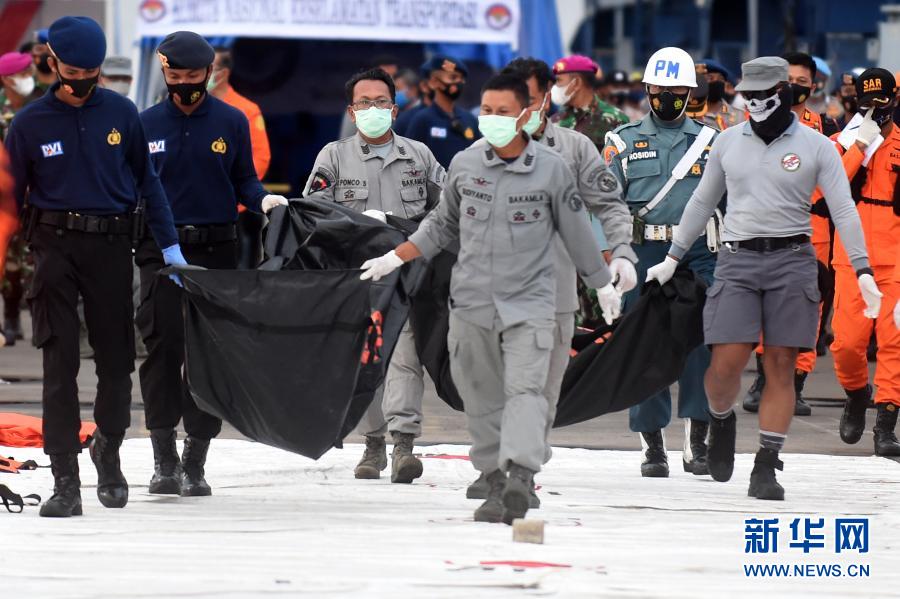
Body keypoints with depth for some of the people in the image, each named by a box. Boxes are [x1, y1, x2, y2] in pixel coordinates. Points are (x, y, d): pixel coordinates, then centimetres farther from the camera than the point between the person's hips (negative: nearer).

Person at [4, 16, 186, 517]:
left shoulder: (121, 114, 3)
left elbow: (146, 179, 10)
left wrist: (169, 244, 7)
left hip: (112, 247, 1)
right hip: (55, 246, -1)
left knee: (117, 358, 7)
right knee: (60, 362, -5)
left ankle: (109, 449, 32)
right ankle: (65, 480, -5)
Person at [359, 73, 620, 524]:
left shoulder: (552, 169, -4)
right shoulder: (464, 165, 3)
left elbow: (576, 231, 8)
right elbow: (443, 224, 19)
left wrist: (603, 285, 17)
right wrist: (393, 259, 17)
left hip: (530, 303, -3)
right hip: (472, 302, 3)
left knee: (525, 388, -18)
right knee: (483, 399, 5)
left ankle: (521, 474, -32)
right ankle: (495, 484, 13)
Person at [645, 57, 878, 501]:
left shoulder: (816, 146, 2)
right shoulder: (729, 142, 11)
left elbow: (843, 210, -1)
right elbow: (702, 202, 21)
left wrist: (862, 270, -10)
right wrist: (673, 257, 21)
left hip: (791, 260, -1)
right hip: (737, 260, 1)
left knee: (781, 366, -3)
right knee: (726, 363, -10)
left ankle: (766, 468, 2)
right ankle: (721, 421, 23)